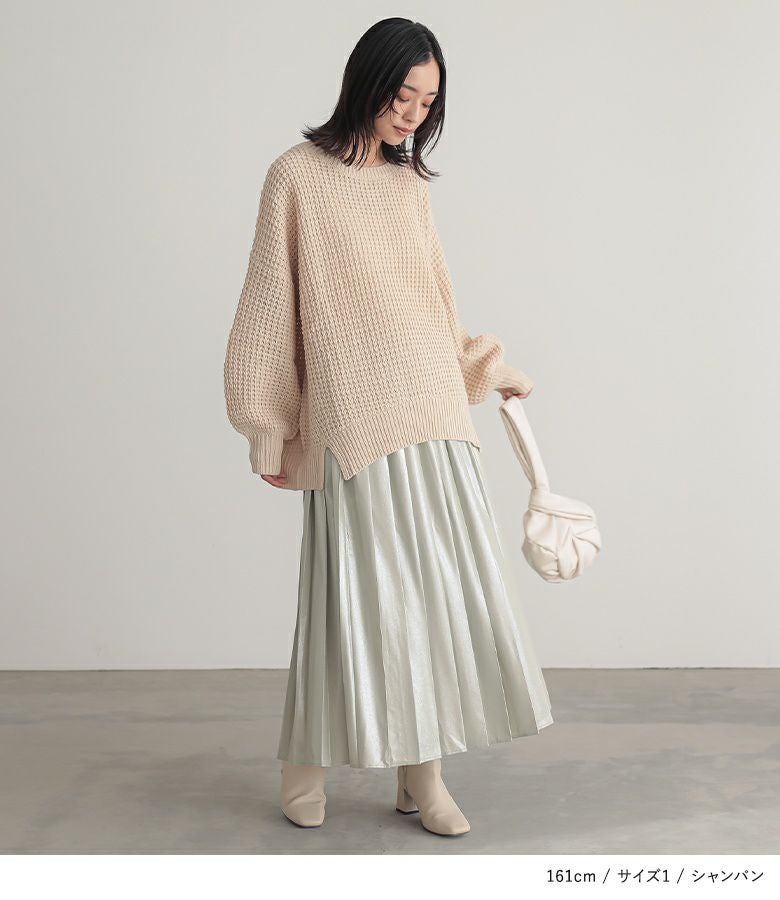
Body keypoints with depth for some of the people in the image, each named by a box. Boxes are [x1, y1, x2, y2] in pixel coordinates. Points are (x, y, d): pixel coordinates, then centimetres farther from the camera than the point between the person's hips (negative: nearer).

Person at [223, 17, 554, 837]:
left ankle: (421, 773, 13)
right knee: (356, 587, -2)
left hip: (434, 414, 5)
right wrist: (268, 429, -1)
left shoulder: (411, 183, 15)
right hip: (352, 418, -5)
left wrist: (488, 370, 27)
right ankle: (304, 762, 19)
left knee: (441, 587, 2)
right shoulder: (298, 175, 0)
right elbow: (271, 305, 0)